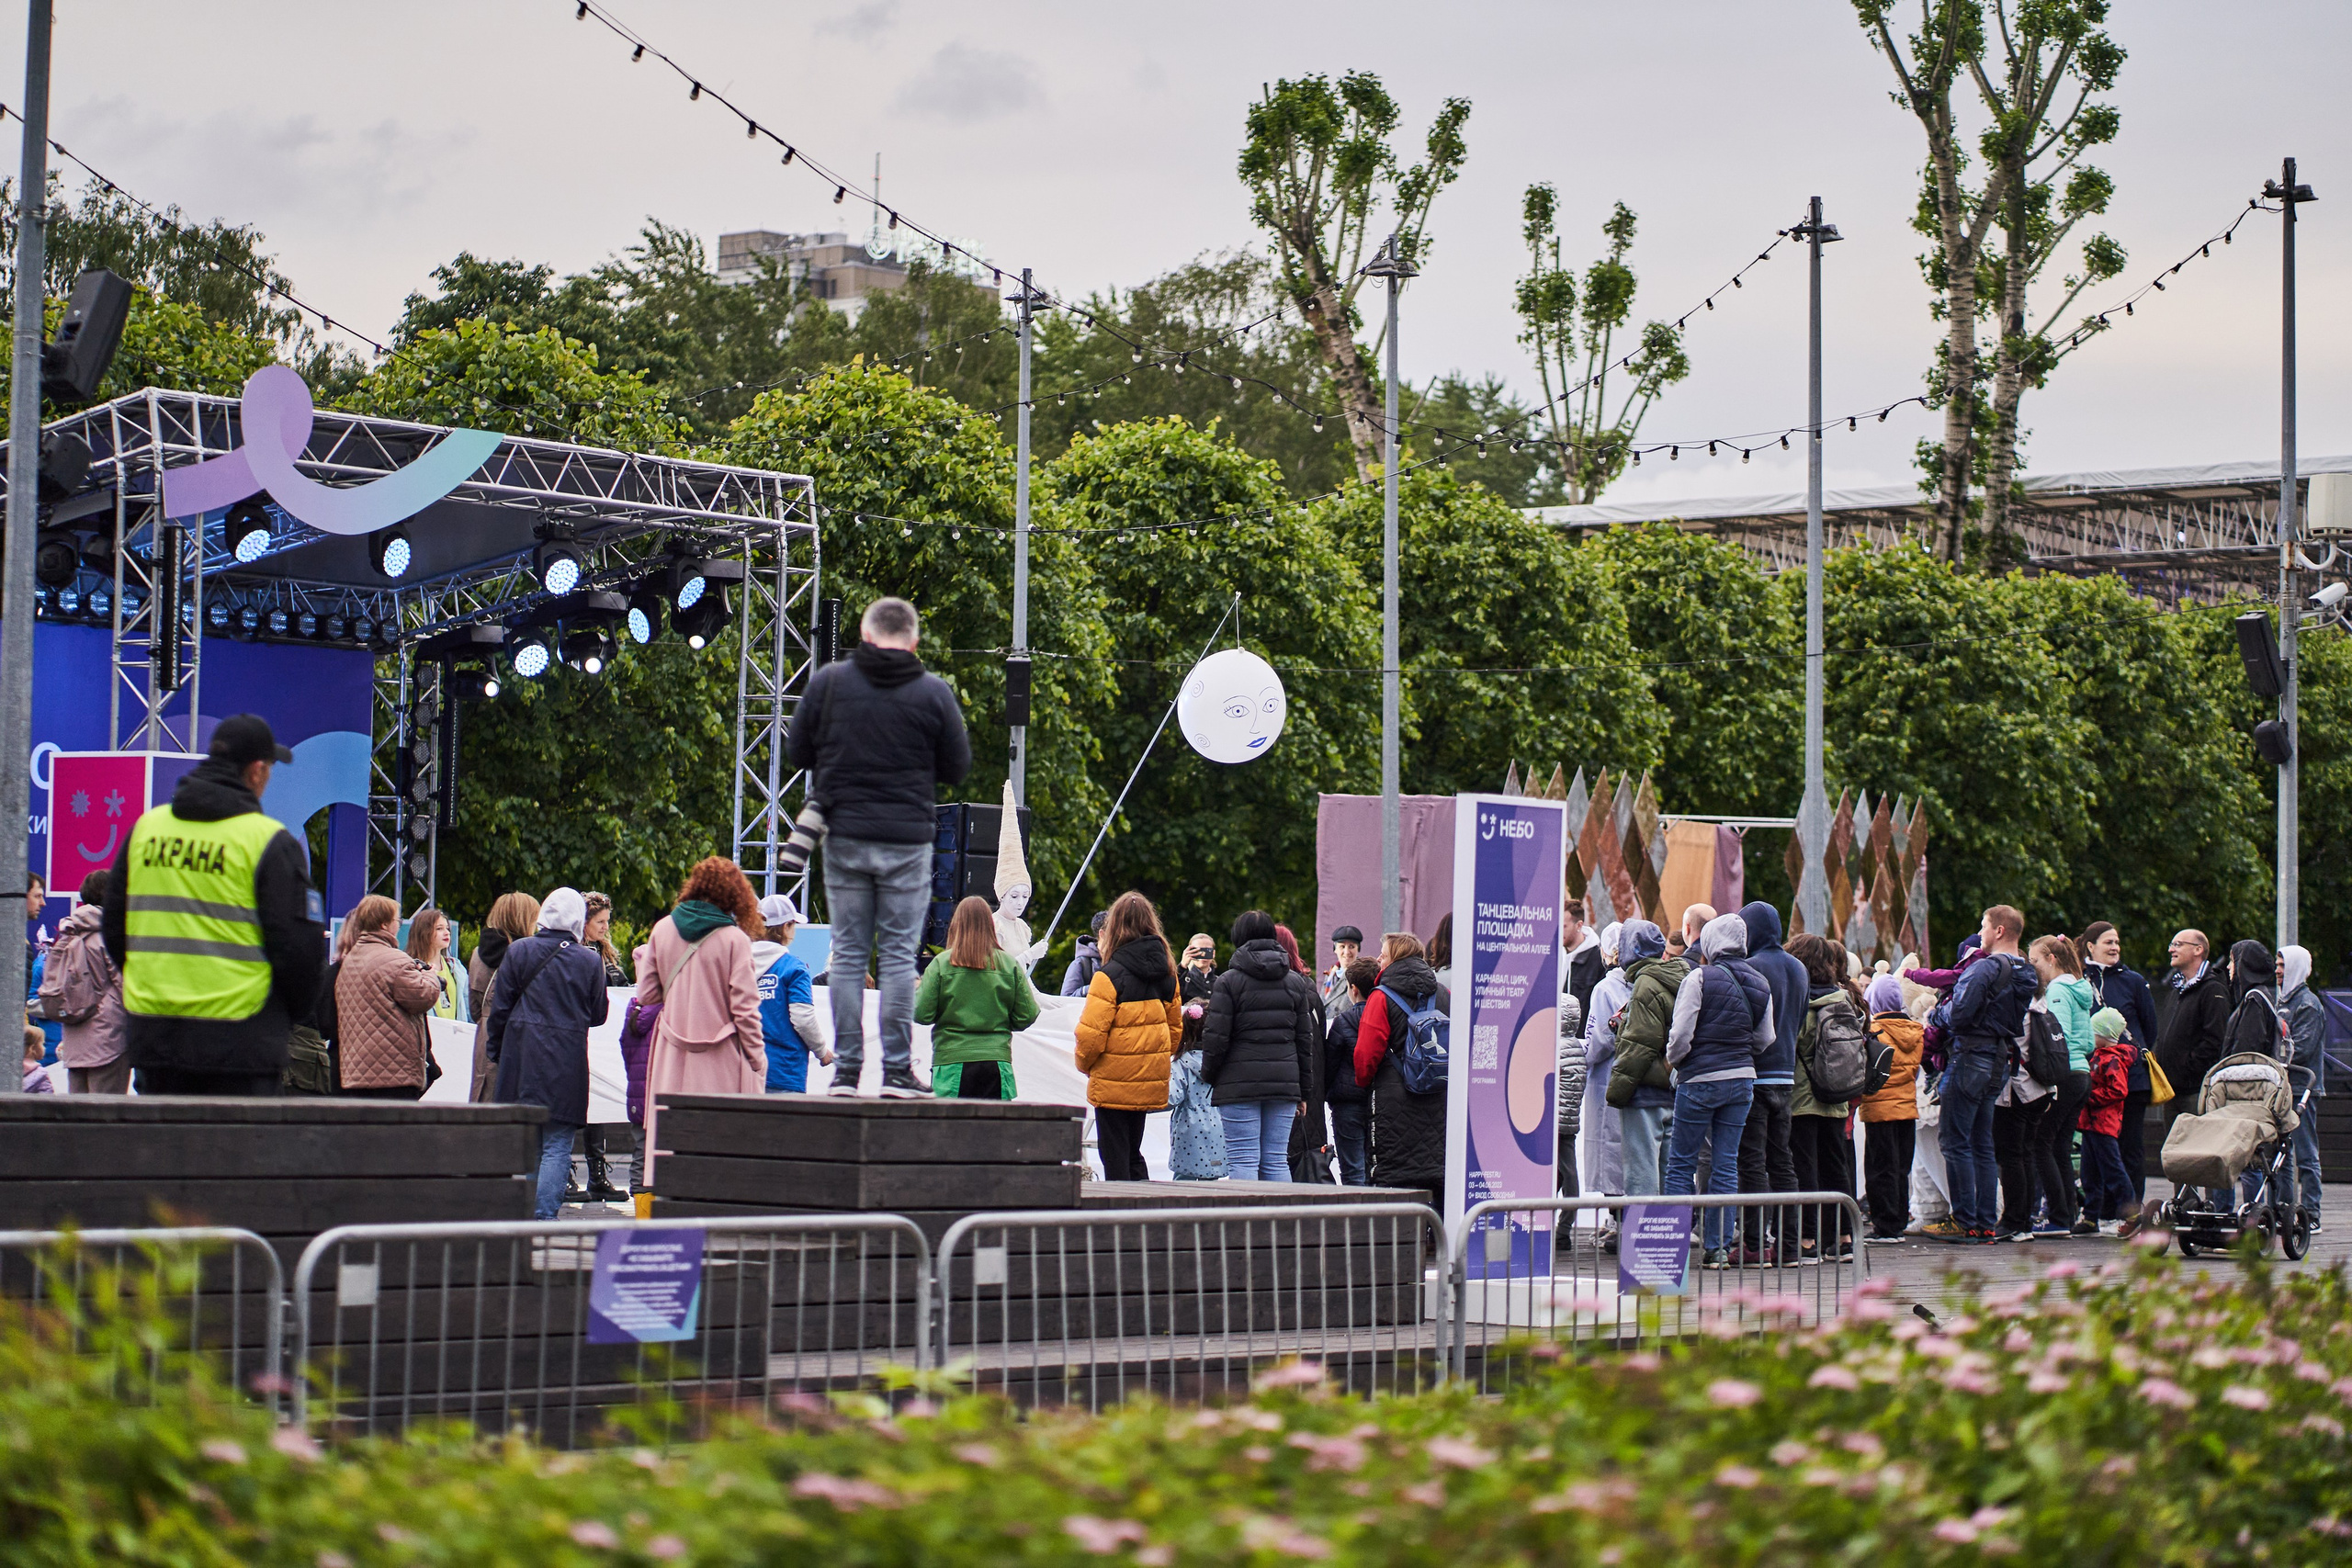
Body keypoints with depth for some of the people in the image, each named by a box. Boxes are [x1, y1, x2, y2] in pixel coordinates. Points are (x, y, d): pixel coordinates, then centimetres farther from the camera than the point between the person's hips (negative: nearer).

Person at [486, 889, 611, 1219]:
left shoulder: (518, 952, -1)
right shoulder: (590, 960, -3)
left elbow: (499, 1009, 1)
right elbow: (598, 1014, 5)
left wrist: (497, 1050, 12)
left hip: (521, 1056, 2)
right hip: (567, 1063, -2)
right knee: (557, 1146, 0)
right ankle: (544, 1215, -7)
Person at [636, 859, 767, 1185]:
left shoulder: (662, 930, 4)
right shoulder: (734, 939, -8)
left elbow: (647, 995, 8)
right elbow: (744, 1008, -9)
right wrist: (758, 1061, -1)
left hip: (672, 1054, 4)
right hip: (720, 1060, -4)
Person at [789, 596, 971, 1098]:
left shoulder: (828, 682, -1)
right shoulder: (934, 693, -4)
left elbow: (799, 752, 6)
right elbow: (958, 769, 2)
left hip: (844, 835, 1)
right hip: (907, 839, -1)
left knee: (848, 954, 6)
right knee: (898, 955, 2)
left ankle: (846, 1069, 4)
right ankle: (898, 1069, 0)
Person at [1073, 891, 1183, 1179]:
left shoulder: (1110, 975, -16)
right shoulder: (1167, 973, 5)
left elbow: (1091, 1031, -16)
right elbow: (1175, 1026, 13)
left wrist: (1085, 1064, 1)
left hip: (1114, 1082, -6)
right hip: (1151, 1082, 6)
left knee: (1114, 1157, 1)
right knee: (1133, 1153, 17)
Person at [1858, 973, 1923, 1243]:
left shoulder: (1873, 1030, -13)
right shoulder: (1914, 1030, 5)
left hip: (1880, 1108, -6)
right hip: (1908, 1107, 6)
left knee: (1881, 1169, -2)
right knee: (1901, 1168, 13)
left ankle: (1886, 1227, -2)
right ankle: (1900, 1221, 16)